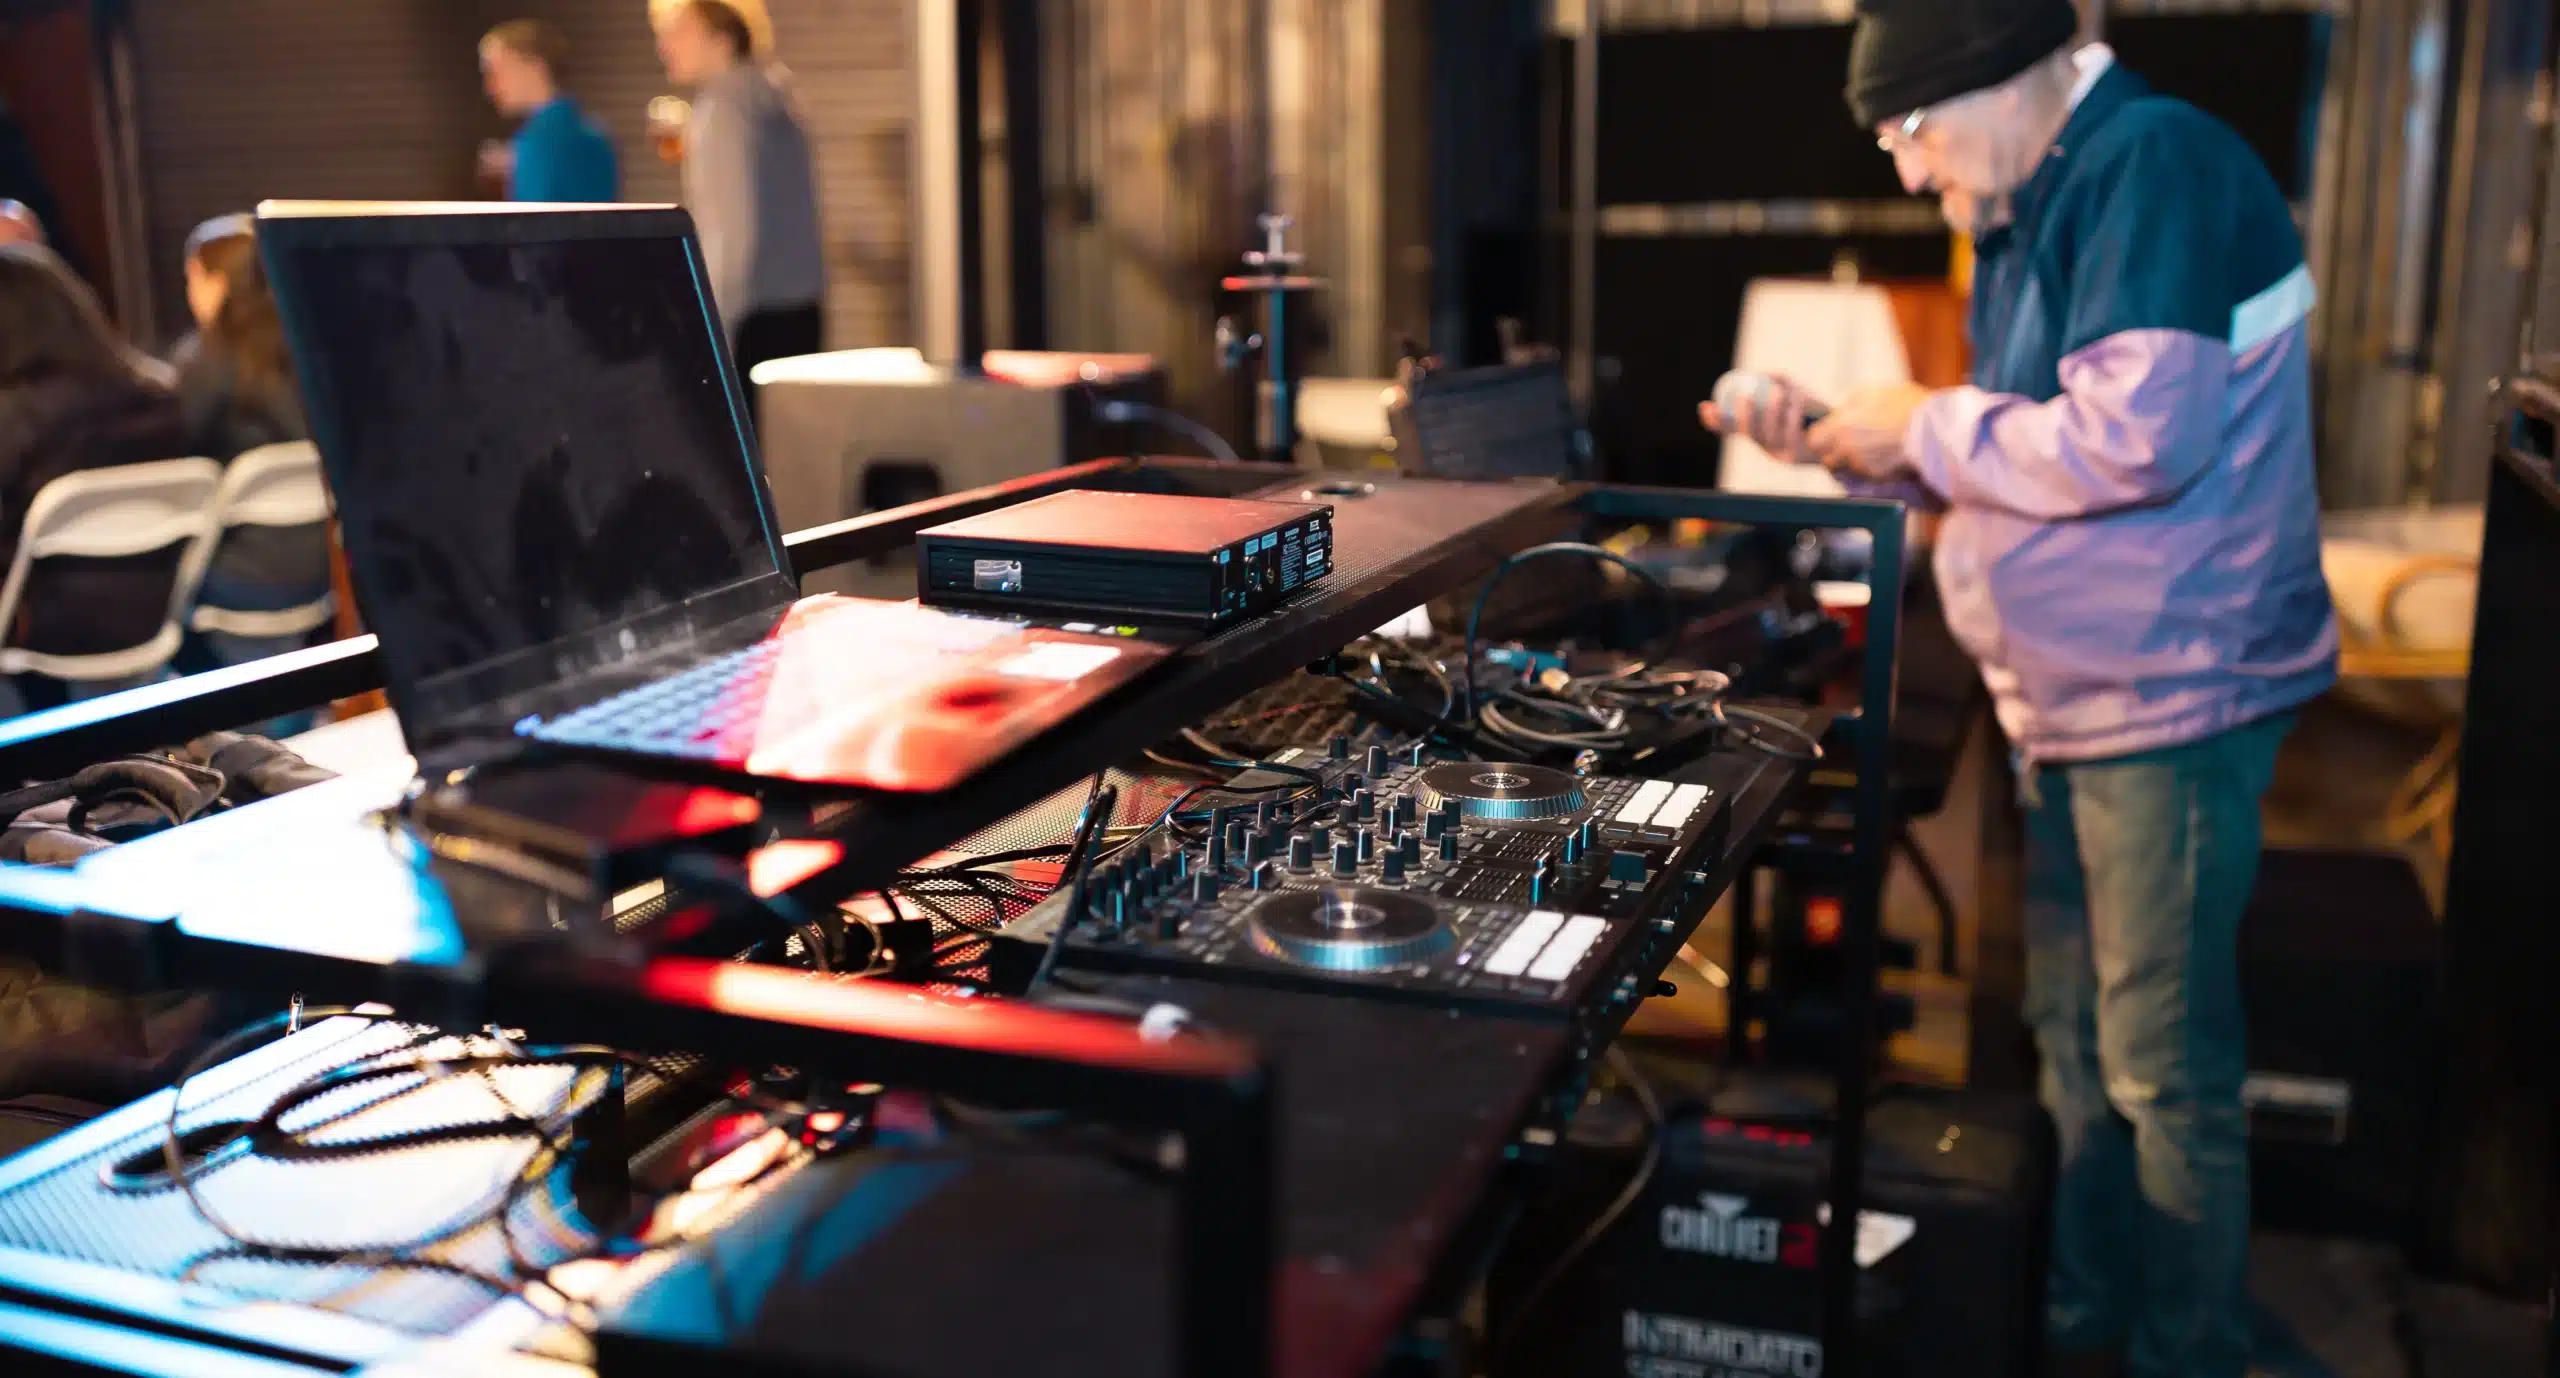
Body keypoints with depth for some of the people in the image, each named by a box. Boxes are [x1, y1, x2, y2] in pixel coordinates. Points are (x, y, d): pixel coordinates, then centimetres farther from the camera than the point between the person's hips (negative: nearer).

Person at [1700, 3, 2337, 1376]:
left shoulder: (2156, 166, -16)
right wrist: (1832, 441, 8)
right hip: (2072, 699, 10)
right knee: (2071, 1039, 17)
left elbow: (2137, 435, -26)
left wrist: (1931, 427, -14)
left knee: (2163, 1069, 0)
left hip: (2172, 698, -10)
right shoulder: (2037, 211, 15)